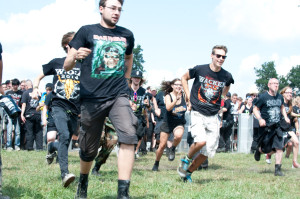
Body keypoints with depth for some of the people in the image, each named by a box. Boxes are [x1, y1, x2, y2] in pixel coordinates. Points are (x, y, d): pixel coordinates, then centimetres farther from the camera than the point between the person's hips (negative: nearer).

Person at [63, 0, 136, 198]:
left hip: (118, 96, 1)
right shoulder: (87, 31, 2)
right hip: (92, 98, -1)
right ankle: (83, 182, 40)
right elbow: (67, 66, -1)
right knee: (89, 150, 9)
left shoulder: (127, 35, 10)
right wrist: (76, 56, -23)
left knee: (129, 136, -24)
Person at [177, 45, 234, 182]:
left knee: (208, 151, 1)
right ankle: (187, 159, 4)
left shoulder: (226, 76, 0)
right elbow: (184, 78, 11)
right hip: (198, 113, -3)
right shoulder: (199, 70, -7)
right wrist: (189, 97, 5)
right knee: (201, 141, -26)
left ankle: (188, 172, 22)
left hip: (213, 117, 3)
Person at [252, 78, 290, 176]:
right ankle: (259, 150, 40)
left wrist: (285, 117, 11)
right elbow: (255, 109, -3)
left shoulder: (280, 97, 8)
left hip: (276, 127, 4)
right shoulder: (263, 97, -8)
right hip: (265, 127, -4)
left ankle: (278, 169, -1)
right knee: (266, 149, 3)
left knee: (279, 148, -7)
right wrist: (260, 119, -18)